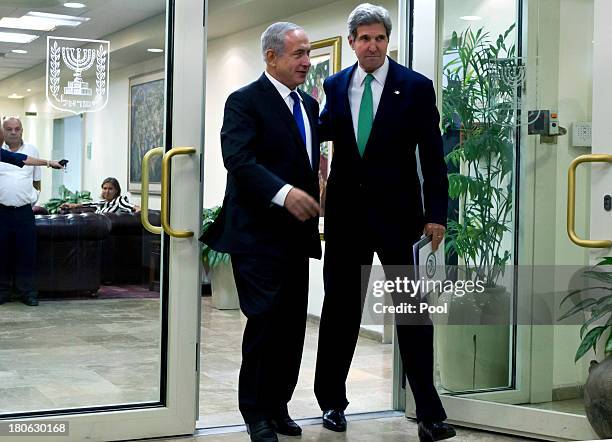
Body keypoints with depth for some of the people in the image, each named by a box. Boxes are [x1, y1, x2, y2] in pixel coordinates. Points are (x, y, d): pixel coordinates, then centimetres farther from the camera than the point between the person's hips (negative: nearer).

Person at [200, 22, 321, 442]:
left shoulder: (310, 105, 16)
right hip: (258, 233, -7)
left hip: (297, 233, 7)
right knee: (265, 321, -5)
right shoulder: (245, 101, -7)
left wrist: (319, 200, 5)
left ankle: (278, 405, 20)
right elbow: (238, 159, -19)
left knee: (294, 324, 8)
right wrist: (283, 193, -30)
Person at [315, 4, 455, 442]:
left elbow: (433, 156, -4)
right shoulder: (335, 85, 7)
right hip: (346, 212, 3)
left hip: (397, 213, -3)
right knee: (341, 307, 11)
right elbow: (323, 133, 11)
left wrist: (436, 213, -8)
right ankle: (332, 401, 25)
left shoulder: (416, 86, -3)